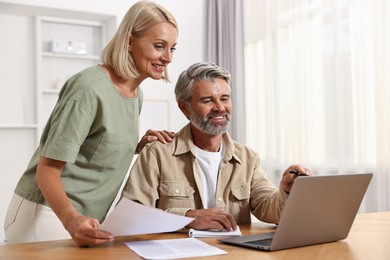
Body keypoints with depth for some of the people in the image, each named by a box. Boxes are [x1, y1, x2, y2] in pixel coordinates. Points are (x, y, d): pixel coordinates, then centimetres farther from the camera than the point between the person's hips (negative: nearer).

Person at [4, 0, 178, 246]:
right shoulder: (90, 88, -21)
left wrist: (140, 146, -2)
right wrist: (72, 220, -38)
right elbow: (47, 169, -21)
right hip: (47, 214, -8)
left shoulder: (136, 93, 5)